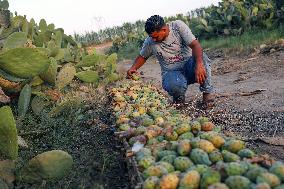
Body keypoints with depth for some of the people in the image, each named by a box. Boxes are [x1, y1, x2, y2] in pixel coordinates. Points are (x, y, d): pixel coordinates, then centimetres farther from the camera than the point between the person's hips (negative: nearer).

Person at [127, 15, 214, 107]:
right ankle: (179, 98, 3)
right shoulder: (149, 42, -2)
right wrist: (133, 68, -3)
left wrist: (199, 65, -38)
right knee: (174, 85, -37)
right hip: (172, 72, 0)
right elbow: (142, 56, 18)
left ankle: (207, 93, -11)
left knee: (201, 57, -34)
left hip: (189, 66, 0)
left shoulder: (178, 26, -10)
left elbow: (195, 45, -20)